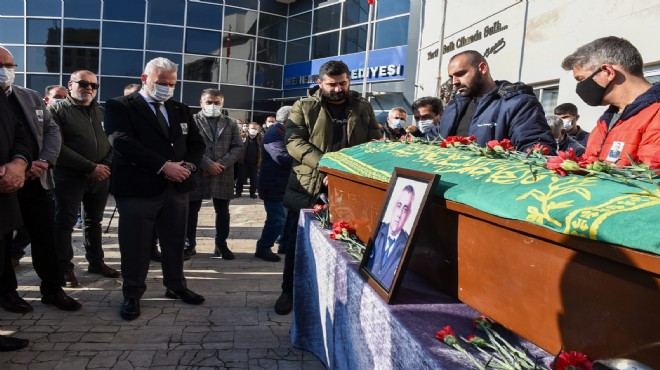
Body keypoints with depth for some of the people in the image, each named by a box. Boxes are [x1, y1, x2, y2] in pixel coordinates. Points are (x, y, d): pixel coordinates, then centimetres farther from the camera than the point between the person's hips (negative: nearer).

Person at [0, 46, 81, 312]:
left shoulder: (32, 97, 11)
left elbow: (52, 130, 8)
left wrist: (45, 161, -9)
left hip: (37, 182, 4)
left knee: (46, 239, 8)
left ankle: (52, 289, 19)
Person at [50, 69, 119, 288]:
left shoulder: (102, 112, 13)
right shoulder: (58, 110, -3)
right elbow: (58, 146, -12)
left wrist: (105, 165, -8)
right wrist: (90, 167, -17)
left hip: (100, 176, 5)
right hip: (70, 176, -5)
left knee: (94, 221, 15)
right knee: (64, 223, 1)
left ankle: (96, 262, 26)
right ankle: (64, 268, 10)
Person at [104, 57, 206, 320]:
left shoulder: (181, 110, 15)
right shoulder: (120, 106, -2)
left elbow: (196, 142, 13)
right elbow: (122, 142, -17)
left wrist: (188, 165, -9)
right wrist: (163, 166, -22)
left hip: (177, 187, 5)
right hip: (137, 187, -5)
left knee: (175, 241, 15)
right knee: (135, 245, 4)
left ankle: (176, 286, 31)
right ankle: (132, 294, 21)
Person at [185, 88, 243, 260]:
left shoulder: (230, 123, 10)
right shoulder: (192, 121, 1)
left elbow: (238, 147, 3)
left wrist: (221, 164, -11)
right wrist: (208, 164, -16)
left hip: (223, 174, 2)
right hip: (197, 173, -2)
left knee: (222, 211, 9)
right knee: (191, 210, 6)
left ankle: (221, 245, 22)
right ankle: (189, 245, 19)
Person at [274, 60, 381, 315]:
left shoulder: (363, 108, 10)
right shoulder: (304, 107, 2)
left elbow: (375, 142, 10)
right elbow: (294, 141, -10)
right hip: (308, 187, -1)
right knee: (297, 242, 8)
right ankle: (289, 291, 27)